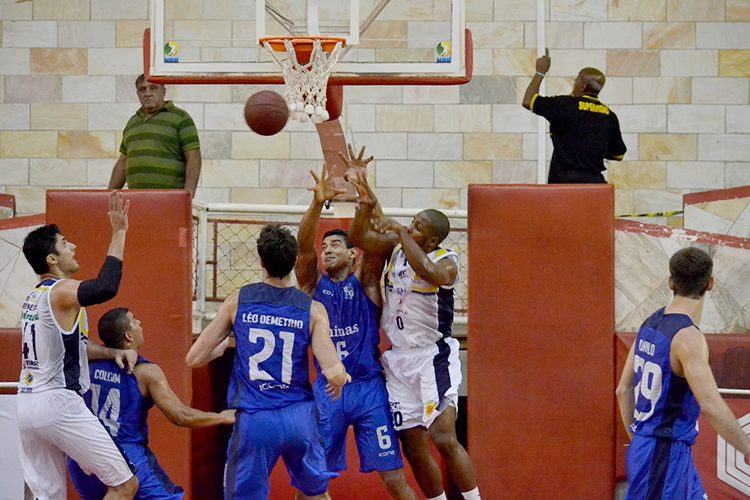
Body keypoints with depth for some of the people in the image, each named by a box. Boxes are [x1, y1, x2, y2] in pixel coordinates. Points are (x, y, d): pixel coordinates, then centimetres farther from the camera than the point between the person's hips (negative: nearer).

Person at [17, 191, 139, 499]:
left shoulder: (34, 298, 17)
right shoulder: (62, 291, -11)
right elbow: (106, 287, -32)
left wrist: (112, 353, 16)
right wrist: (119, 233, -25)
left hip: (26, 405, 9)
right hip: (58, 403, -9)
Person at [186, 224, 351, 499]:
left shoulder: (237, 301, -1)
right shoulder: (312, 309, -3)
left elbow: (194, 358, 3)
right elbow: (335, 374, -10)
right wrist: (341, 379, 14)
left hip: (254, 421, -1)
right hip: (299, 416, 1)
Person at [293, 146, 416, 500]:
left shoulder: (364, 281, 4)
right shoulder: (313, 285, 7)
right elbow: (303, 246, -9)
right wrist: (318, 202, -26)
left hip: (368, 387, -1)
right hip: (327, 389, 1)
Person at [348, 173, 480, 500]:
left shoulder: (447, 261, -12)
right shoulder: (396, 246, 5)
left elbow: (430, 272, -34)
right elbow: (358, 238, -1)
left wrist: (401, 233, -28)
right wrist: (366, 206, -18)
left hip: (433, 357, -6)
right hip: (399, 359, 6)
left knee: (444, 438, -16)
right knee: (413, 447, 7)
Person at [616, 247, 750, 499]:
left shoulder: (651, 324, 7)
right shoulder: (688, 338, -20)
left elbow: (624, 390, 14)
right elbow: (711, 406, -28)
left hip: (643, 447, 9)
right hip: (666, 456, -9)